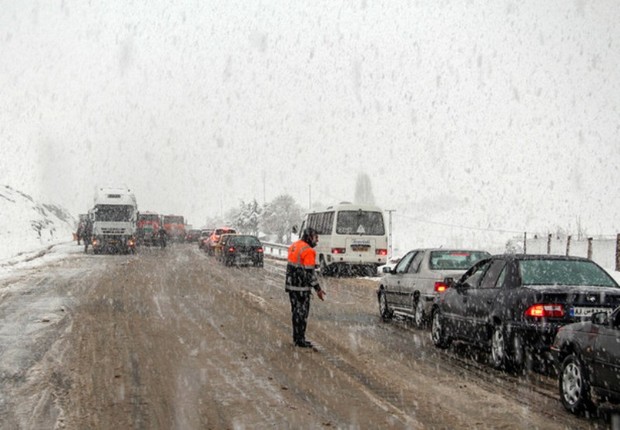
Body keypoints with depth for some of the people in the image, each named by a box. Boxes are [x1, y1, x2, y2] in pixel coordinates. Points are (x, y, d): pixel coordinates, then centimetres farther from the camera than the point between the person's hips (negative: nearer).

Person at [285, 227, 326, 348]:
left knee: (296, 310, 15)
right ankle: (300, 340, 2)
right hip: (302, 287, -9)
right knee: (302, 312, -1)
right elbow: (310, 272, -19)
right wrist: (318, 289, -14)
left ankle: (296, 338, 22)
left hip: (291, 285, 9)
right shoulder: (308, 251, -16)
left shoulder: (293, 246, 12)